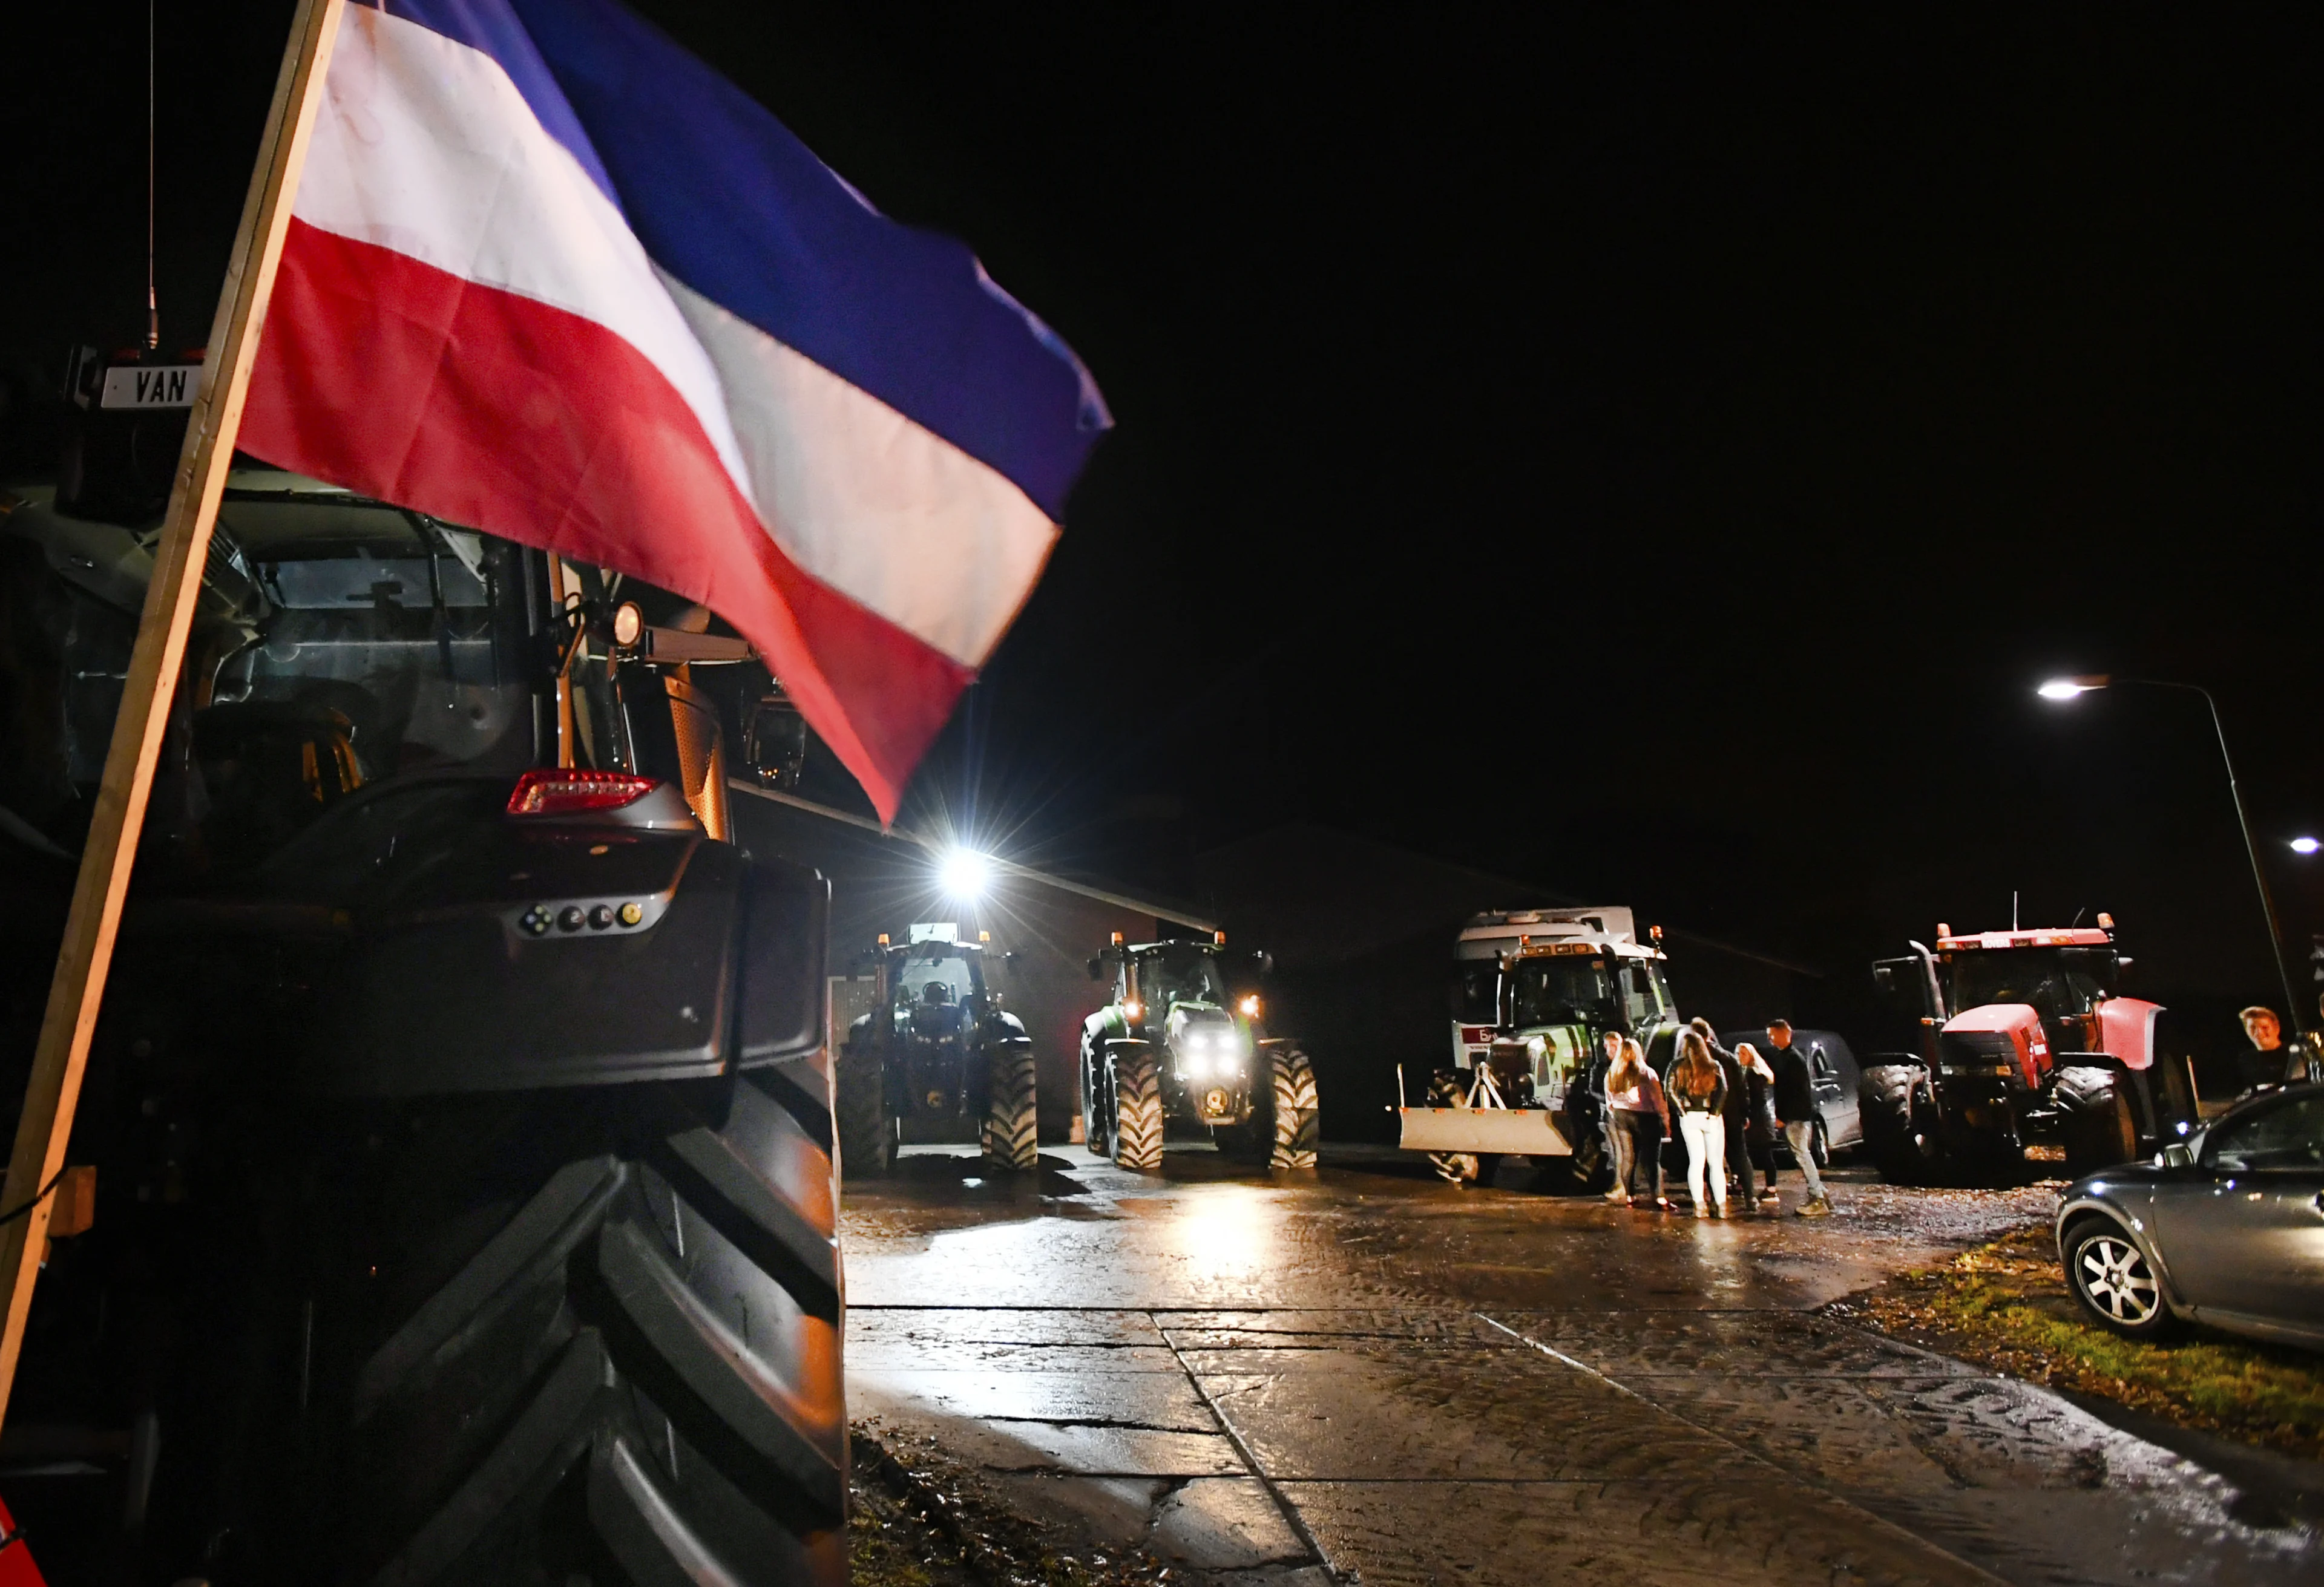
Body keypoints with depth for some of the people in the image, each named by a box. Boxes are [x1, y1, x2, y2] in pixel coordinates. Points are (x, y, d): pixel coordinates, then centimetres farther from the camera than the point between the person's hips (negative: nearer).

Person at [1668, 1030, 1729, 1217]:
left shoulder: (1677, 1067, 3)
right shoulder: (1714, 1066, 2)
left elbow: (1671, 1091, -7)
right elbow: (1723, 1089, -11)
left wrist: (1682, 1111, -2)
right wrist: (1715, 1112, -10)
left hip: (1689, 1118, 1)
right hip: (1711, 1118, -1)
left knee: (1696, 1161, 5)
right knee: (1716, 1162, 5)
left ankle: (1700, 1205, 2)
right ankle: (1721, 1205, 3)